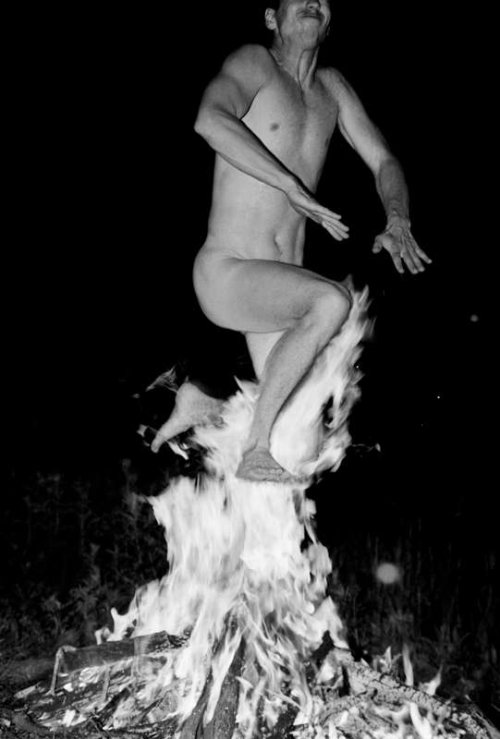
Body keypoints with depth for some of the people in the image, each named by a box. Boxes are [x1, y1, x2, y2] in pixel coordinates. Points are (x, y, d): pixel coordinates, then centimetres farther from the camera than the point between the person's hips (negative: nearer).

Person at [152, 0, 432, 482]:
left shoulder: (332, 86, 13)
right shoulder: (254, 63, -7)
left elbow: (383, 162, 16)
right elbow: (211, 120, -28)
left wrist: (397, 222, -5)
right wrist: (295, 188, -29)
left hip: (280, 281, 7)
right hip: (225, 274, -7)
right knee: (331, 302, -35)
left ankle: (200, 399, 32)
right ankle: (254, 450, -21)